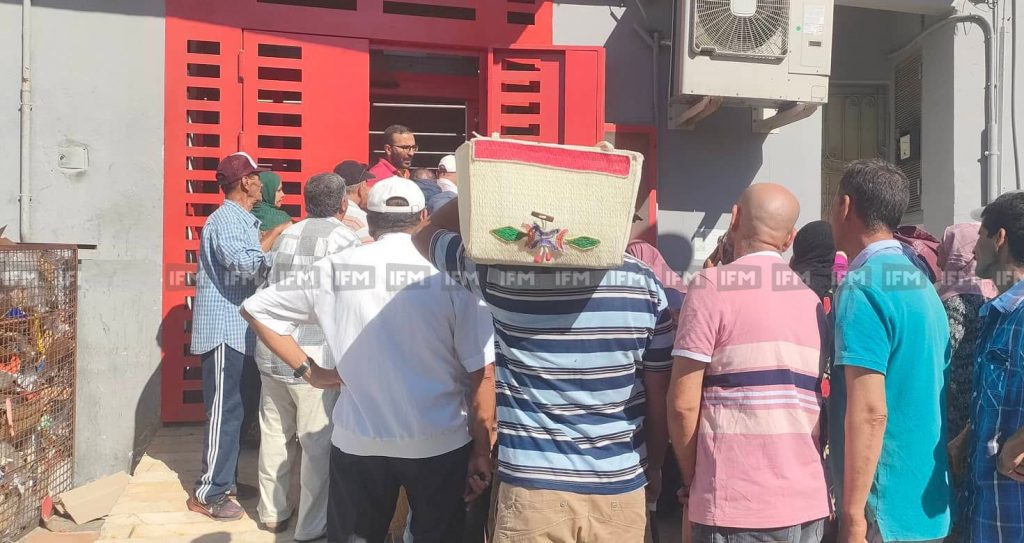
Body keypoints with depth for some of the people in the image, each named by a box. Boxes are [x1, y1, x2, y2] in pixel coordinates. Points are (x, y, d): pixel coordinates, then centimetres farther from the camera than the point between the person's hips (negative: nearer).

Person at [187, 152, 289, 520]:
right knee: (225, 411, -5)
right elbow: (245, 264, -30)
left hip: (238, 329, 10)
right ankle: (208, 493, 3)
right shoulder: (225, 219, -15)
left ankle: (224, 479, 27)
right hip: (224, 330, -10)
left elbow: (257, 269, 17)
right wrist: (275, 235, -18)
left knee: (234, 408, 16)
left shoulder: (243, 220, 17)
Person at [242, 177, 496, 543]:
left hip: (357, 442, 2)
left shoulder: (335, 269, -4)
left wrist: (308, 370, 6)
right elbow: (481, 373, -12)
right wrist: (482, 451, -4)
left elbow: (256, 308, 7)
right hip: (440, 442, -1)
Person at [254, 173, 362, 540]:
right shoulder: (343, 238, -9)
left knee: (274, 434, 16)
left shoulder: (286, 235, 11)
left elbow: (272, 286, 13)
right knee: (318, 443, 3)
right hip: (315, 358, -7)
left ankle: (272, 513, 30)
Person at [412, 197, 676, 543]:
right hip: (619, 487, 2)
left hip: (532, 487, -2)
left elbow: (425, 234, 8)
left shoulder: (501, 271, -11)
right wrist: (655, 468, 16)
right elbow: (660, 398, 1)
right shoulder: (644, 283, -7)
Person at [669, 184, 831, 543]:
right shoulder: (813, 301, 10)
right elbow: (813, 404, 14)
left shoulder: (712, 286, -9)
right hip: (809, 504, 6)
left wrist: (692, 481, 2)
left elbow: (683, 403, -12)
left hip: (738, 509, -6)